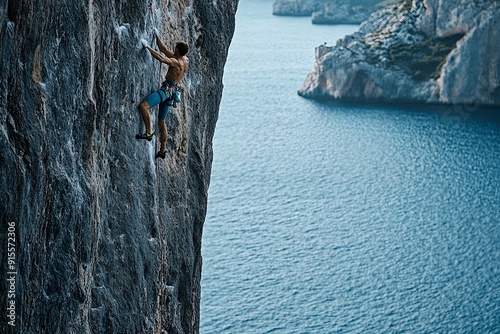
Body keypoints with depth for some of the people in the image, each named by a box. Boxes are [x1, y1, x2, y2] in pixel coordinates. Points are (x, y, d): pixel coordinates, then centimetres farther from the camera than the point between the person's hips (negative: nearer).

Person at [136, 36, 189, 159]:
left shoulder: (176, 62, -12)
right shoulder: (185, 60, 13)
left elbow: (161, 57, -28)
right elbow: (164, 50, 20)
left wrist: (148, 47, -18)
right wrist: (156, 37, 20)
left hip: (167, 89, -10)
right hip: (171, 92, 10)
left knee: (143, 105, -26)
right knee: (161, 121, 17)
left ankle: (149, 133, -26)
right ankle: (163, 150, 21)